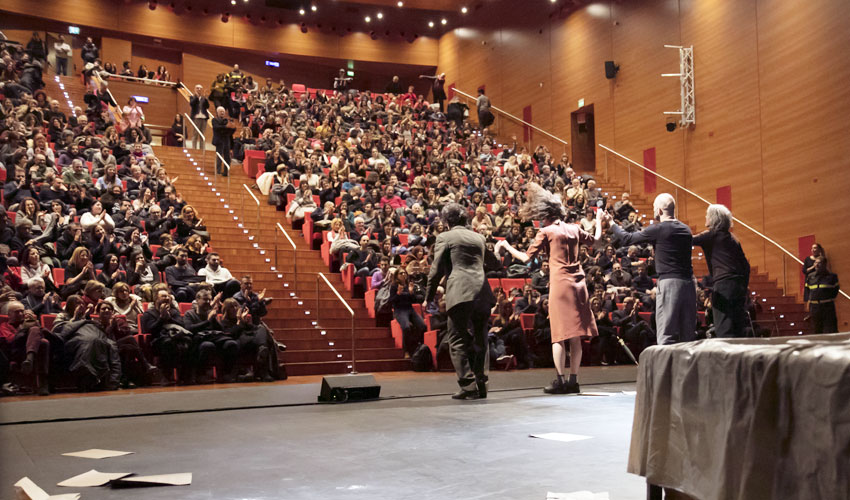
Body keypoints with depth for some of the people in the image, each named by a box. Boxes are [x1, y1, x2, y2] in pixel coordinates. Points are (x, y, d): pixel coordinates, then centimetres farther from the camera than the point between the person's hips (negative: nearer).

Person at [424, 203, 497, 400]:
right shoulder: (478, 237, 19)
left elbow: (436, 270, 1)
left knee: (458, 342, 1)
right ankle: (481, 385, 13)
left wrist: (428, 297, 9)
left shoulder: (445, 237, 3)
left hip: (460, 293, -5)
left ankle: (469, 386, -6)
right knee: (480, 341, 13)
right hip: (482, 293, 5)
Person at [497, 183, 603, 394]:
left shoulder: (546, 232, -3)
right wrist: (599, 221, 47)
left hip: (560, 283, -5)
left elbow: (526, 257, -2)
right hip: (578, 284, 5)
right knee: (575, 336, 7)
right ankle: (573, 380, 10)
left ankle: (560, 380, -4)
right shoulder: (574, 229, 12)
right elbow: (594, 240, 30)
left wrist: (507, 246, 12)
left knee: (559, 335, -1)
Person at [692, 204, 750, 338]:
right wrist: (744, 287, 20)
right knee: (739, 329, 9)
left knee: (724, 330, -8)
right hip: (739, 285, 8)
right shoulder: (733, 239, 18)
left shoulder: (712, 235, -3)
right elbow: (746, 265, 17)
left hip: (723, 285, -7)